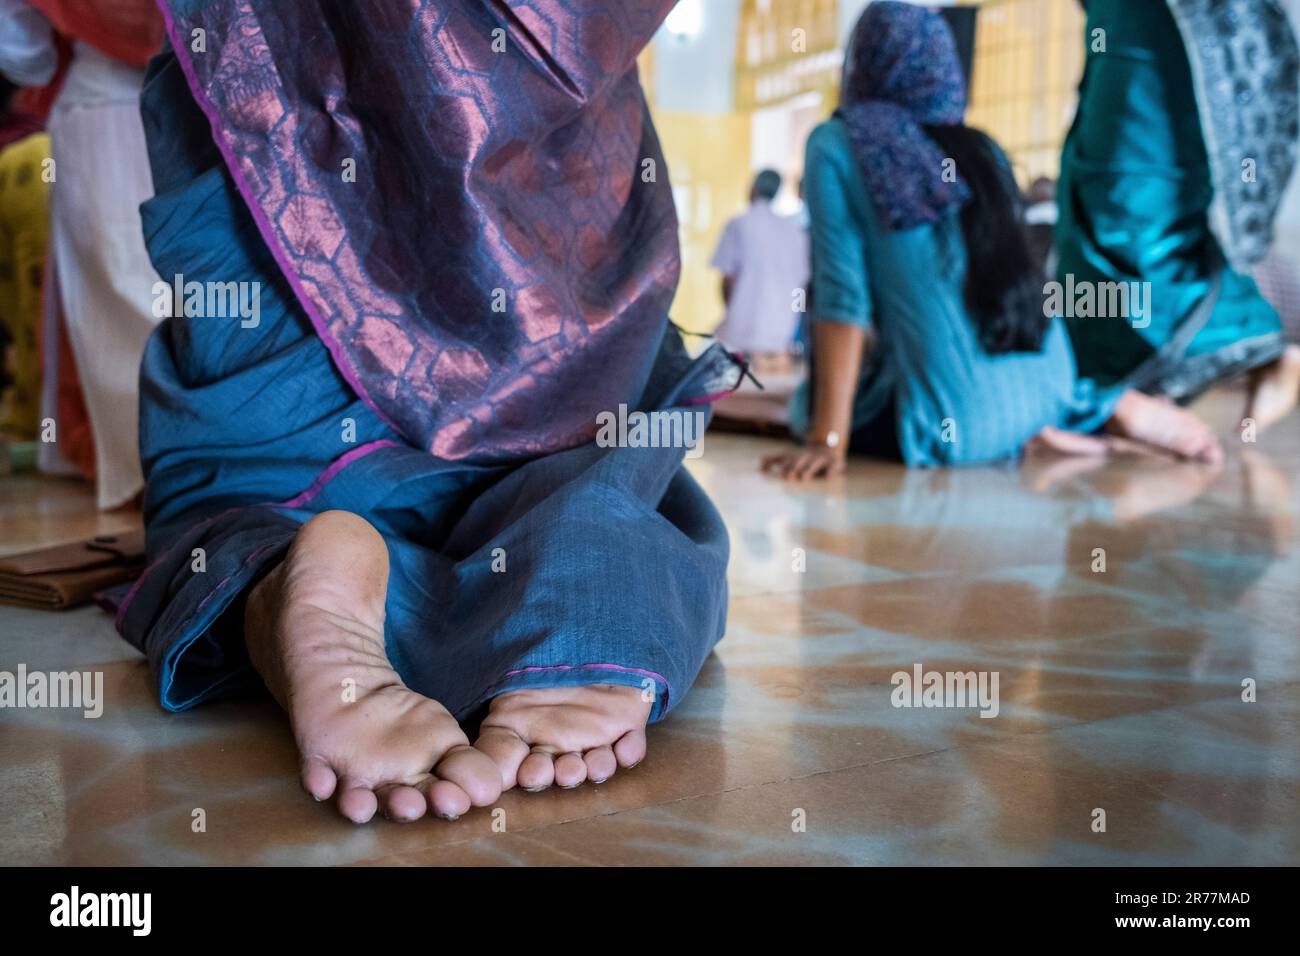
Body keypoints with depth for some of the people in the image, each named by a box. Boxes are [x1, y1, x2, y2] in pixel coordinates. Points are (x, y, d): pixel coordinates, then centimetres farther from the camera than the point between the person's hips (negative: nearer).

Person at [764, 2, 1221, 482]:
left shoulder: (837, 144, -2)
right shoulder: (981, 149, 13)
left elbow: (842, 294, -12)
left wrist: (828, 440, -14)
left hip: (962, 417, -6)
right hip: (1047, 381, 7)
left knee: (806, 406, 19)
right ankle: (1108, 413, 12)